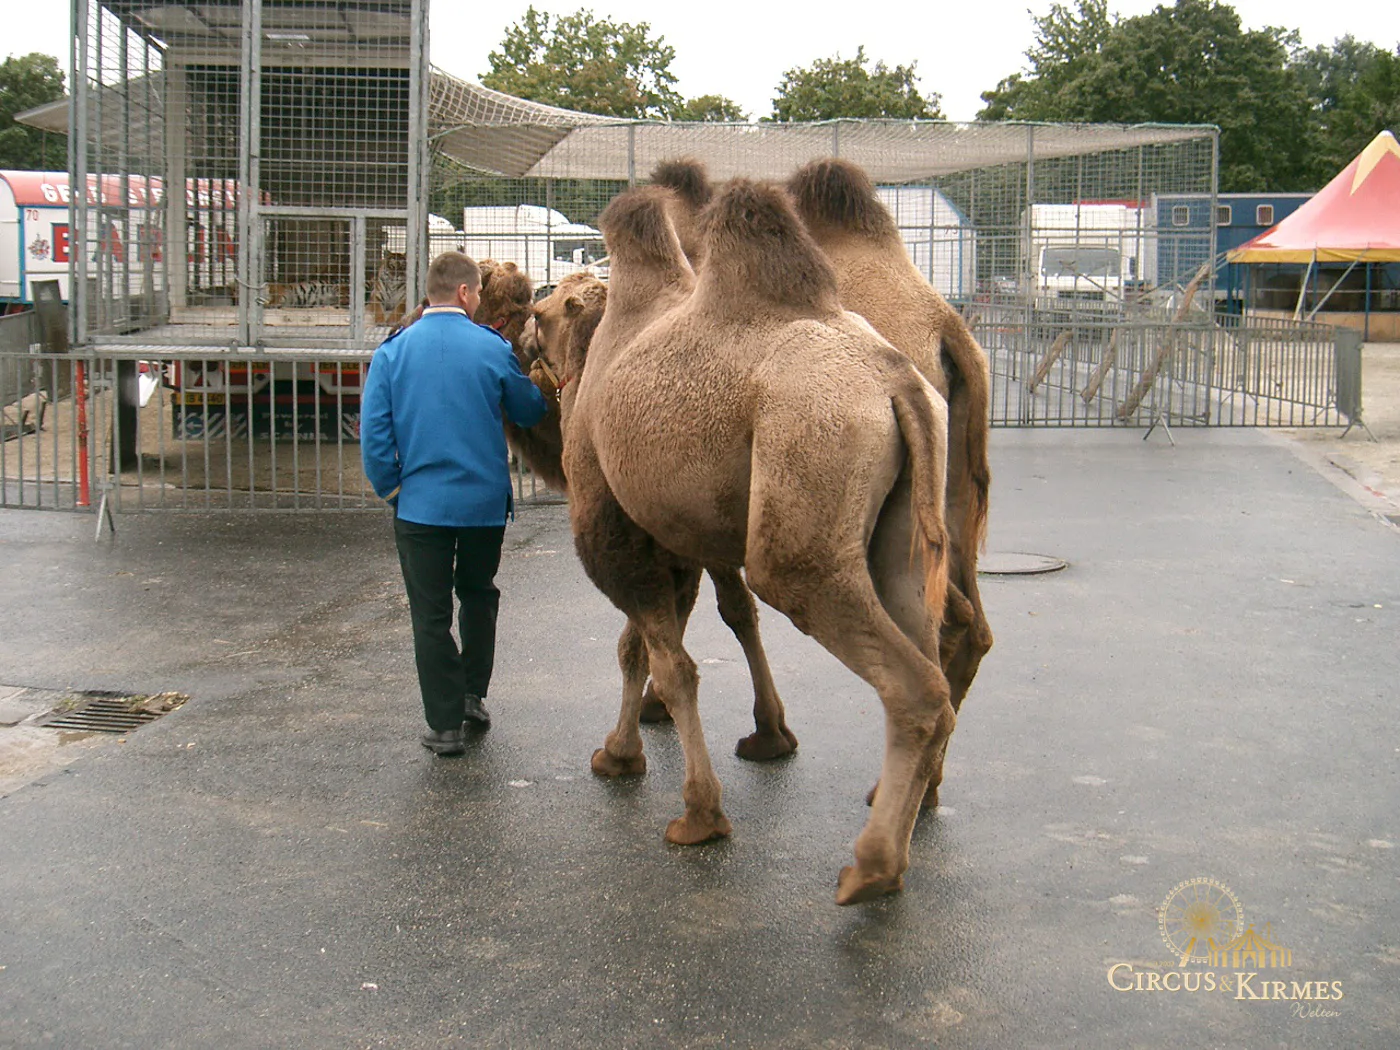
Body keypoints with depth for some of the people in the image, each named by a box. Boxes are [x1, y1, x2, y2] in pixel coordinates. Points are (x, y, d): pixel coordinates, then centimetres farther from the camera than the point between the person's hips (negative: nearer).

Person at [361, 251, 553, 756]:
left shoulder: (393, 351, -3)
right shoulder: (492, 348, -6)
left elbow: (373, 431, -6)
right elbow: (530, 412, 7)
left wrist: (391, 488, 5)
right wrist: (544, 392, 29)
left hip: (421, 503, 0)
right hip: (484, 501, 1)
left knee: (431, 614, 6)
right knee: (478, 596, 23)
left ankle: (445, 724, 8)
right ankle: (473, 696, 27)